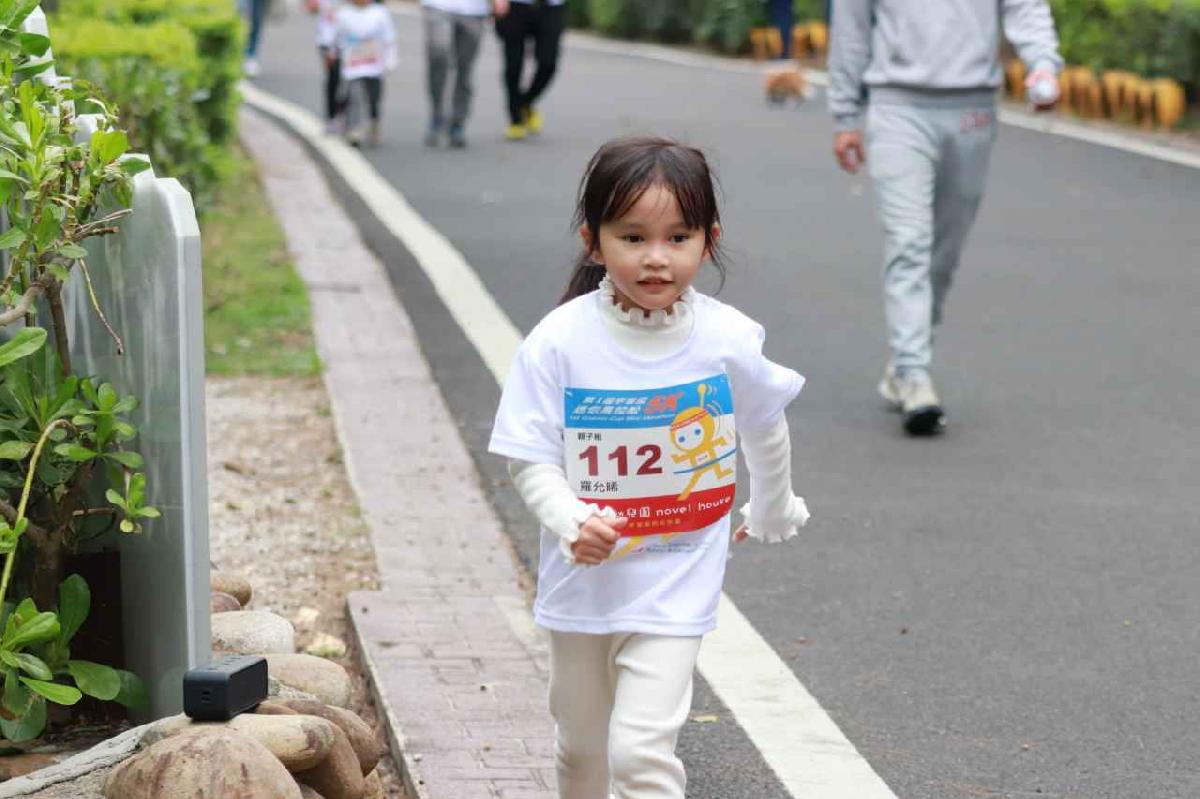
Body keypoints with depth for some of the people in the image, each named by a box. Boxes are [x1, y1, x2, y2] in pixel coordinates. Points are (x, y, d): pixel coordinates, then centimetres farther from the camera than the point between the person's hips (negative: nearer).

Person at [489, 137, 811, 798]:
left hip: (675, 588, -2)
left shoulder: (728, 340, -12)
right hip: (584, 579, 2)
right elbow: (531, 459, -11)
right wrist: (572, 523, -30)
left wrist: (772, 512, 25)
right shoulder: (561, 341, -16)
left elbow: (765, 431, 9)